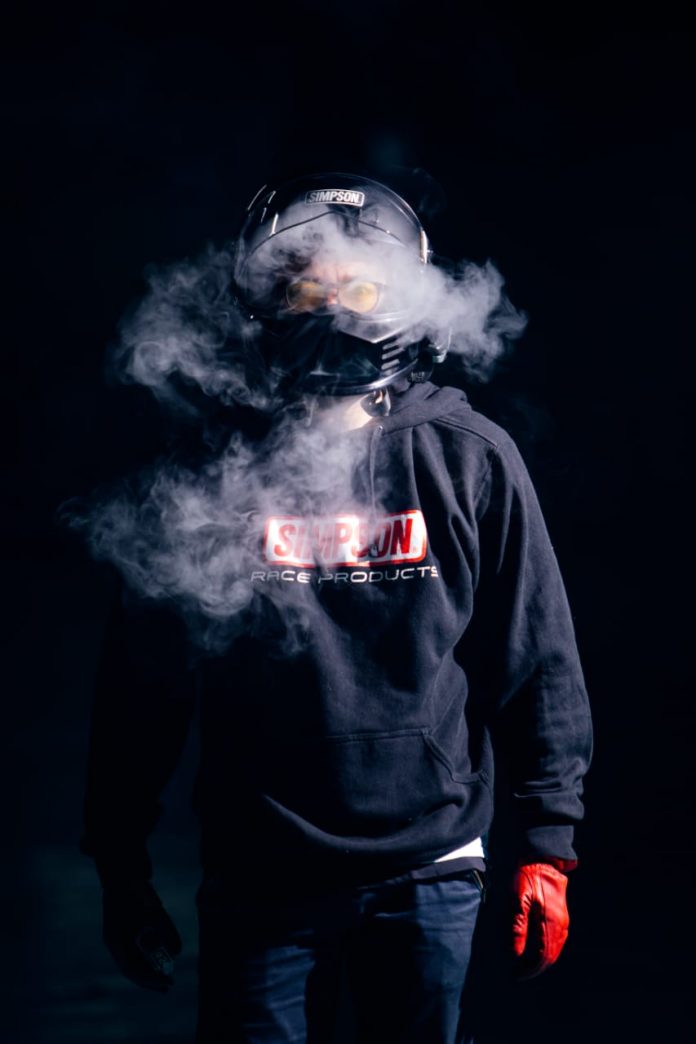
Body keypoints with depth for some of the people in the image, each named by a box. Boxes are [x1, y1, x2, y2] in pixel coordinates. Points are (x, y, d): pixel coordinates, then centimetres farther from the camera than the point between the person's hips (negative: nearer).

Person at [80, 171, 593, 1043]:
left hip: (428, 874, 1)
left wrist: (546, 846, 0)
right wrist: (121, 871, 3)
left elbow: (538, 667, 2)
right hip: (259, 886, 0)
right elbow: (140, 685, 2)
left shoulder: (469, 461, -1)